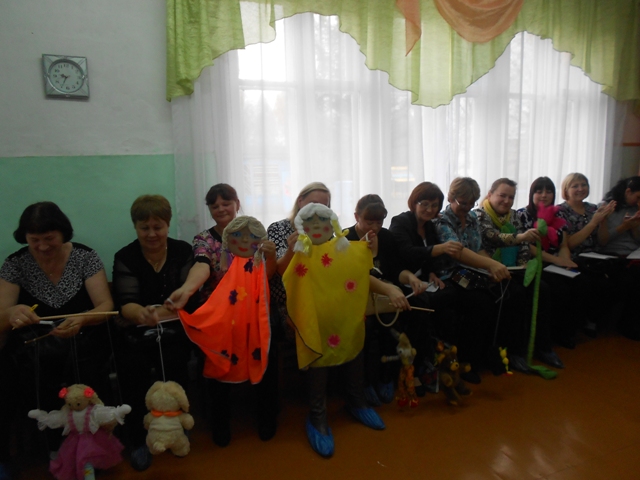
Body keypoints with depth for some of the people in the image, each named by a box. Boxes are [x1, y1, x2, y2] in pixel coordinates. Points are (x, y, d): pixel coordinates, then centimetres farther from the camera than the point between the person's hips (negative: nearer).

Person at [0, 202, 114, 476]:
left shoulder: (85, 257, -3)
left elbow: (106, 307, -8)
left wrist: (81, 320, -31)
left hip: (82, 342, -1)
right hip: (32, 345, 2)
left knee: (75, 361, -30)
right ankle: (59, 448, -9)